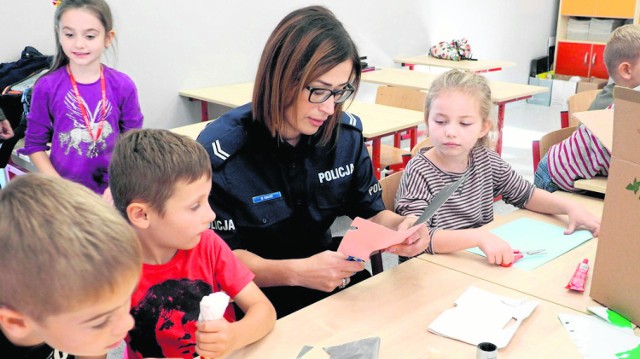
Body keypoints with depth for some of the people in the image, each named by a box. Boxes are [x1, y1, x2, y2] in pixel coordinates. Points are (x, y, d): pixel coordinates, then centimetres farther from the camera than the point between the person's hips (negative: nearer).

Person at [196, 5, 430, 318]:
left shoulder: (346, 133, -4)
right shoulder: (220, 150, -19)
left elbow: (370, 212, 6)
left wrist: (399, 227, -17)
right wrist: (297, 273, -32)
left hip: (335, 284, 5)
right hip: (258, 297, -4)